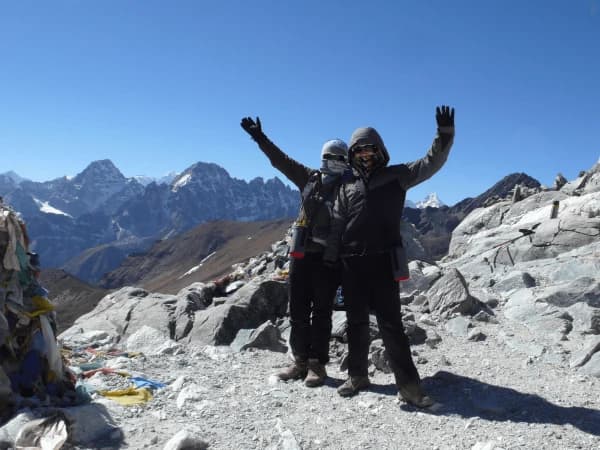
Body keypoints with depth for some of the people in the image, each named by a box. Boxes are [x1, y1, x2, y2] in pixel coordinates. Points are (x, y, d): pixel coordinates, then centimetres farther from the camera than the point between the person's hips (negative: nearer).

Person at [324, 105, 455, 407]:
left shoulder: (395, 176, 8)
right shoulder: (347, 186, 15)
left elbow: (431, 163, -3)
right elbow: (337, 225, 15)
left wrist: (445, 135, -18)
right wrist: (329, 259, 9)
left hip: (383, 260, -3)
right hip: (351, 262, 3)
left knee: (390, 323, -6)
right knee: (356, 322, 10)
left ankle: (409, 385, -2)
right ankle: (357, 376, 23)